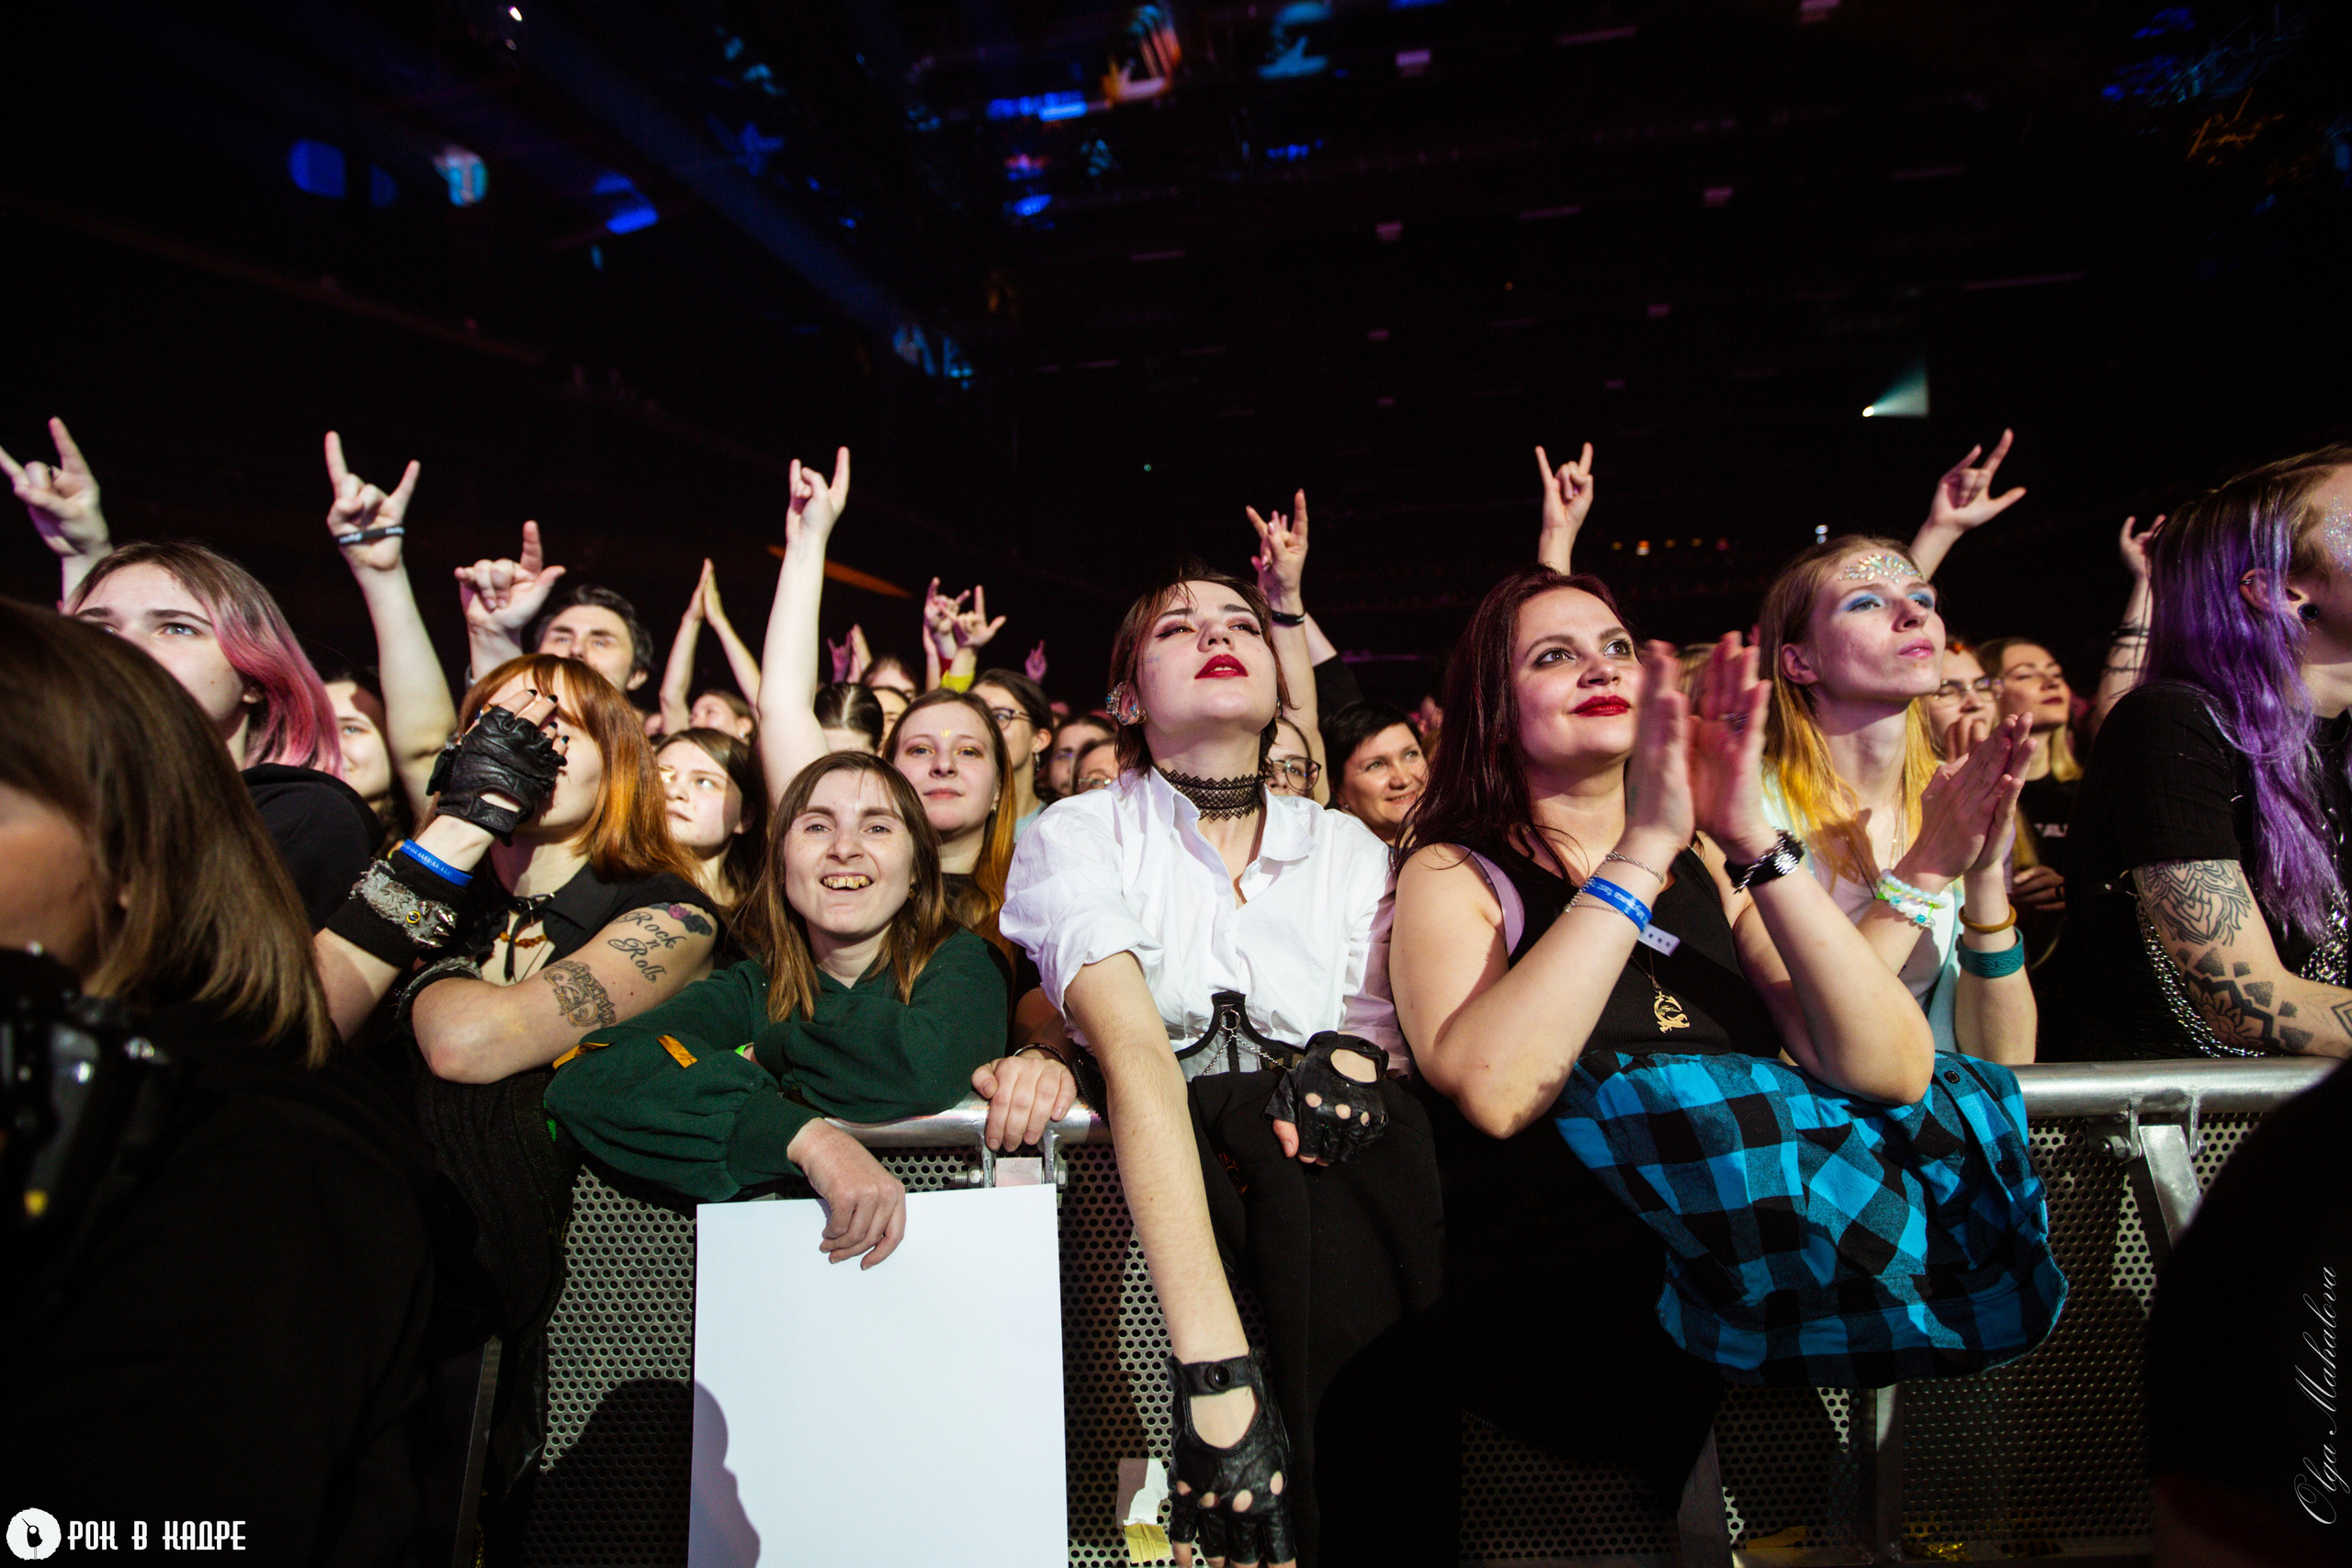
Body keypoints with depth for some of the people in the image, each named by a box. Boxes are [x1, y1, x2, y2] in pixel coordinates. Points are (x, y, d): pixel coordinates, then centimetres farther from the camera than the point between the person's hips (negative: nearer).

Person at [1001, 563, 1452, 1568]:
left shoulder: (1351, 850, 10)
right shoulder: (1077, 837, -2)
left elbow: (1384, 1044, 5)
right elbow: (1135, 1055, -18)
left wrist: (1350, 1072, -20)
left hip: (1331, 1147, 3)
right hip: (1166, 1159, -3)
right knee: (1301, 1179, -26)